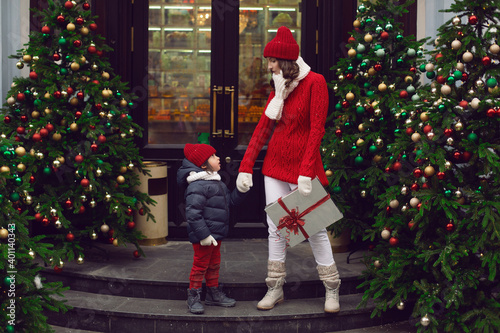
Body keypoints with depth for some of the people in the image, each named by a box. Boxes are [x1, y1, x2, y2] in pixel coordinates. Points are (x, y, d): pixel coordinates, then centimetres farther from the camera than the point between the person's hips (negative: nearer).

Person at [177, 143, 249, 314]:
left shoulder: (217, 183, 12)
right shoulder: (197, 186, -21)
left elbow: (230, 200, 21)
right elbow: (193, 213, -25)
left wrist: (241, 191, 4)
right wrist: (203, 235, -26)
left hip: (216, 234, 10)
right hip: (203, 236, -10)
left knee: (214, 264, 19)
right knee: (200, 265, 0)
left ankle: (214, 294, 33)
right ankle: (193, 297, 13)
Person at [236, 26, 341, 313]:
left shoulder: (314, 82, -10)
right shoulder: (280, 88, 10)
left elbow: (317, 129, -16)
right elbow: (263, 128, 9)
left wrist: (306, 173, -21)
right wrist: (245, 168, 3)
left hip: (302, 164, -6)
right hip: (275, 163, 7)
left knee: (313, 226, -1)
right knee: (275, 226, 7)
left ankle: (332, 289, 11)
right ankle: (276, 288, 15)